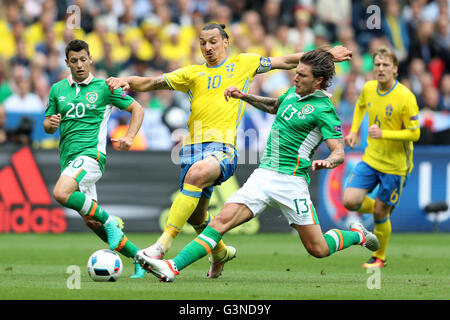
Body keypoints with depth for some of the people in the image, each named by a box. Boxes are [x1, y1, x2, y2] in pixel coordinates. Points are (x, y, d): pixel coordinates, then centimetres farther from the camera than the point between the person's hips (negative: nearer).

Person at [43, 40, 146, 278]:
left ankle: (110, 221, -15)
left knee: (61, 193, -31)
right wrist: (51, 124, -6)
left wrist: (129, 137, -7)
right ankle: (138, 256, 14)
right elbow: (47, 124, 19)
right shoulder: (58, 90, 14)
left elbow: (137, 109, 8)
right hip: (68, 157, 6)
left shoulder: (103, 88, 2)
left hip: (91, 153, -6)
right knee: (91, 222, 4)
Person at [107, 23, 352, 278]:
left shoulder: (243, 63, 17)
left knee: (197, 173, -35)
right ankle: (220, 253, 39)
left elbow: (286, 62, 23)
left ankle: (163, 245, -38)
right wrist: (127, 82, -1)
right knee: (195, 215, 6)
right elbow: (152, 83, 18)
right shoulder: (193, 73, 22)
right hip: (194, 145, 5)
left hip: (222, 146, -5)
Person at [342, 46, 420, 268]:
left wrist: (383, 134, -28)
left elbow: (414, 134, -17)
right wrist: (353, 131, 11)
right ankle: (379, 211, 25)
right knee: (350, 201, -8)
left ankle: (380, 257, 26)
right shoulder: (369, 88, -2)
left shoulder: (405, 97, -20)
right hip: (371, 158, 5)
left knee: (380, 213, 2)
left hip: (395, 164, -5)